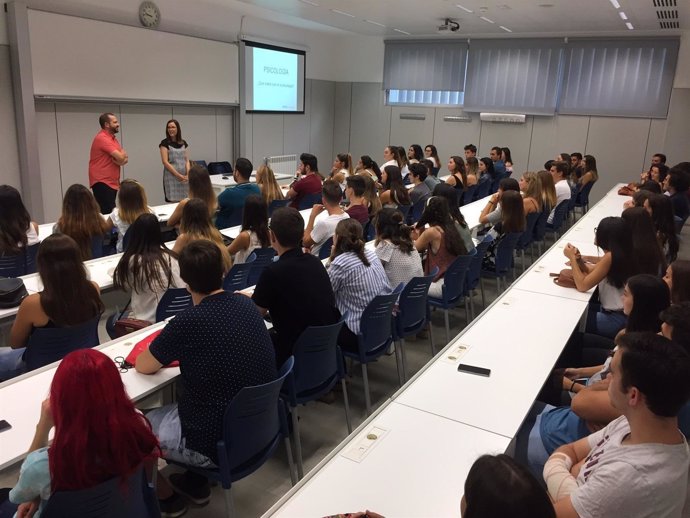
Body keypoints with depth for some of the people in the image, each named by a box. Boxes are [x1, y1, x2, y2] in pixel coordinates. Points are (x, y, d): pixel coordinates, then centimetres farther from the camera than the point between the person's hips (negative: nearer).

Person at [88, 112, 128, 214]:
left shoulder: (112, 138, 18)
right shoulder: (102, 138, -13)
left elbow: (125, 158, 13)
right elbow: (121, 157, -20)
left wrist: (121, 159, -11)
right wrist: (122, 153, 5)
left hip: (112, 182, 9)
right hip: (102, 183, -9)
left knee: (111, 212, 7)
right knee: (107, 213, -14)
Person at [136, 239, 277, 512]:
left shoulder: (188, 321, -23)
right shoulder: (245, 304, -4)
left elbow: (142, 366, -6)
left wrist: (167, 351, 12)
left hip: (221, 444, -6)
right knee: (175, 402, 29)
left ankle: (164, 496, 34)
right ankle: (196, 482, 36)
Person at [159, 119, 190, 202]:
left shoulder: (184, 143, 11)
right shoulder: (164, 143, -2)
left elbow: (187, 160, 9)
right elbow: (165, 162, -9)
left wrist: (188, 174, -8)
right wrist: (178, 175, -14)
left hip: (184, 178, 4)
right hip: (171, 176, -4)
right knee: (172, 201, -6)